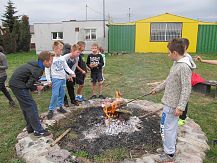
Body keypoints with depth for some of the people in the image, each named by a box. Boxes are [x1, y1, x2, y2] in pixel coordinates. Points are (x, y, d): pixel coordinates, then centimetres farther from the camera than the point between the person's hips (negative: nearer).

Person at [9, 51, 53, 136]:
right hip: (18, 85, -10)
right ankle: (38, 130, 1)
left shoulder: (36, 64, 5)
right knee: (31, 106, -6)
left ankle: (30, 127, 27)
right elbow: (29, 85, -21)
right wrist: (37, 87, -4)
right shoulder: (38, 70, -23)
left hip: (15, 83, 10)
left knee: (26, 106, 16)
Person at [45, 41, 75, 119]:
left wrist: (71, 73, 2)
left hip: (63, 78, 6)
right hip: (56, 78, -6)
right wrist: (49, 80, -11)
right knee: (55, 94, -9)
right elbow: (47, 70, -9)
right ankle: (51, 110, 2)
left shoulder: (62, 58, 7)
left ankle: (60, 107, 27)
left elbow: (66, 67, 15)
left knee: (62, 94, 12)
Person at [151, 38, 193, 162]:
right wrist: (157, 88, 26)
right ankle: (172, 147, 41)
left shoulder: (184, 67, -22)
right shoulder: (177, 64, 8)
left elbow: (187, 89, -25)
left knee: (167, 127, 0)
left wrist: (181, 107, -26)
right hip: (171, 102, 10)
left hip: (172, 104, -10)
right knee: (172, 126, 22)